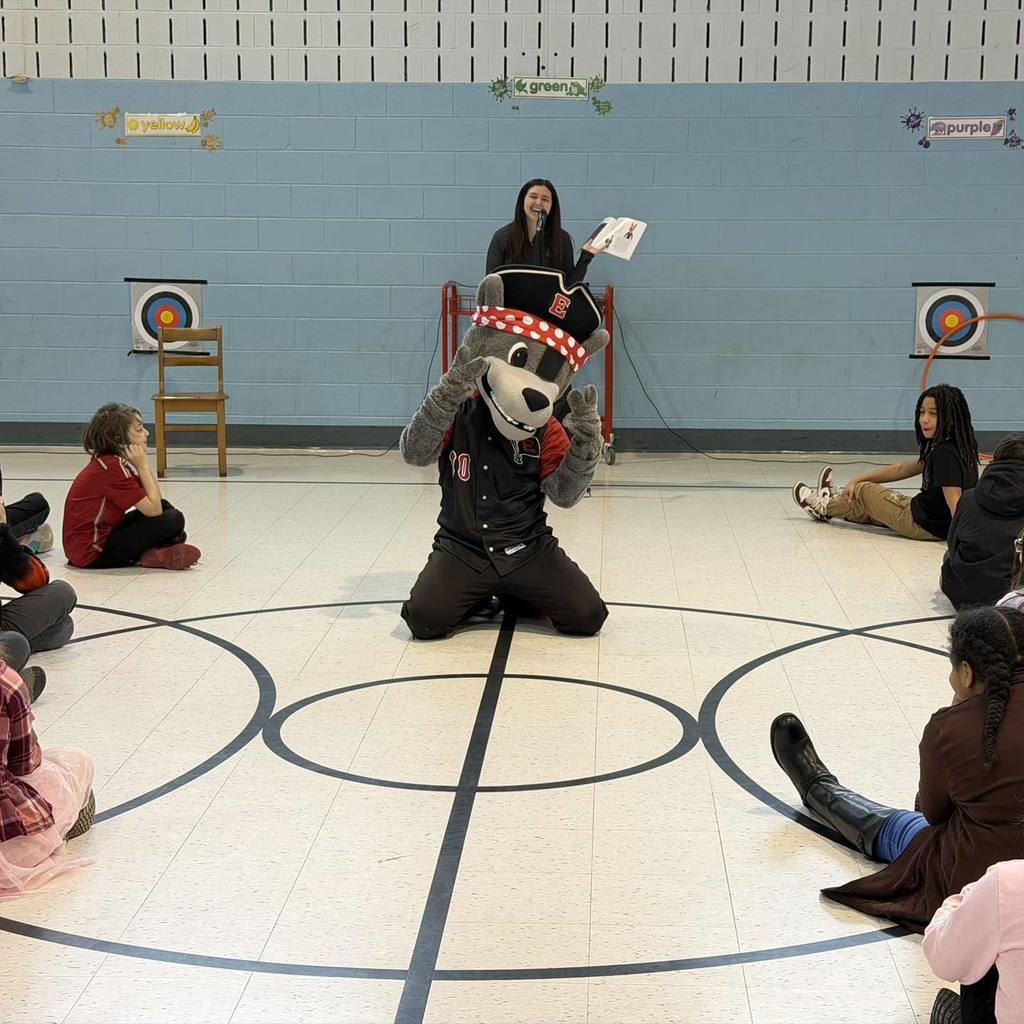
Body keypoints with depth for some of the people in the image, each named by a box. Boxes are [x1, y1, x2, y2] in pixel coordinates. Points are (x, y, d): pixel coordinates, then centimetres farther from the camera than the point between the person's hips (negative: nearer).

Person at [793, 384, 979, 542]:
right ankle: (835, 499, 56)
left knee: (864, 491, 12)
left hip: (924, 526, -7)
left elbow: (955, 504, -35)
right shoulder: (944, 448, 3)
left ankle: (825, 508, 40)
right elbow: (902, 470, 11)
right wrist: (858, 479, 11)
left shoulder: (946, 454, -26)